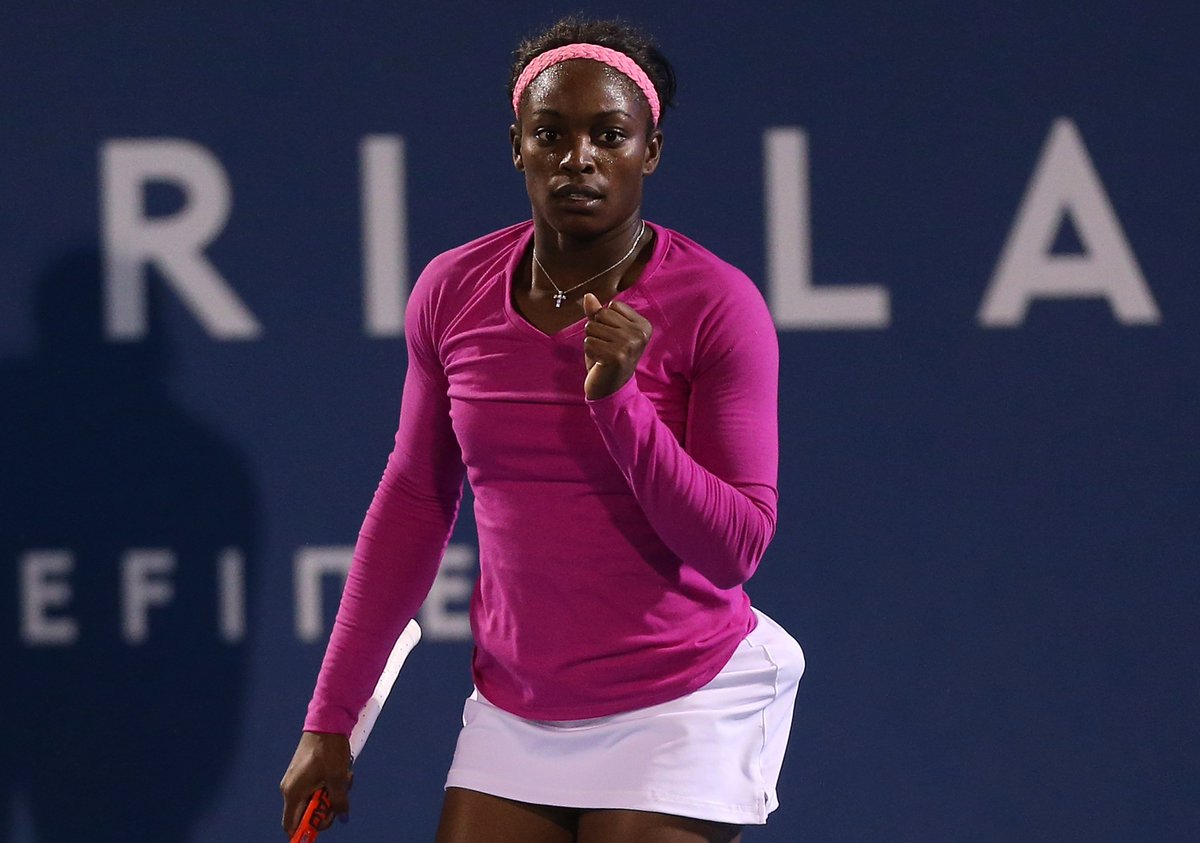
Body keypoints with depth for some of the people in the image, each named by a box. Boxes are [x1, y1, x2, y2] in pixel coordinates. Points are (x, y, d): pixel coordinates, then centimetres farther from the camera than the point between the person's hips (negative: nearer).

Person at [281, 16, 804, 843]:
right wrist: (330, 719, 11)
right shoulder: (451, 293, 0)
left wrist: (618, 401, -24)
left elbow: (737, 548, -12)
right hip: (514, 714, 4)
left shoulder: (717, 305, -11)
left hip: (676, 712, -4)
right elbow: (414, 503, 11)